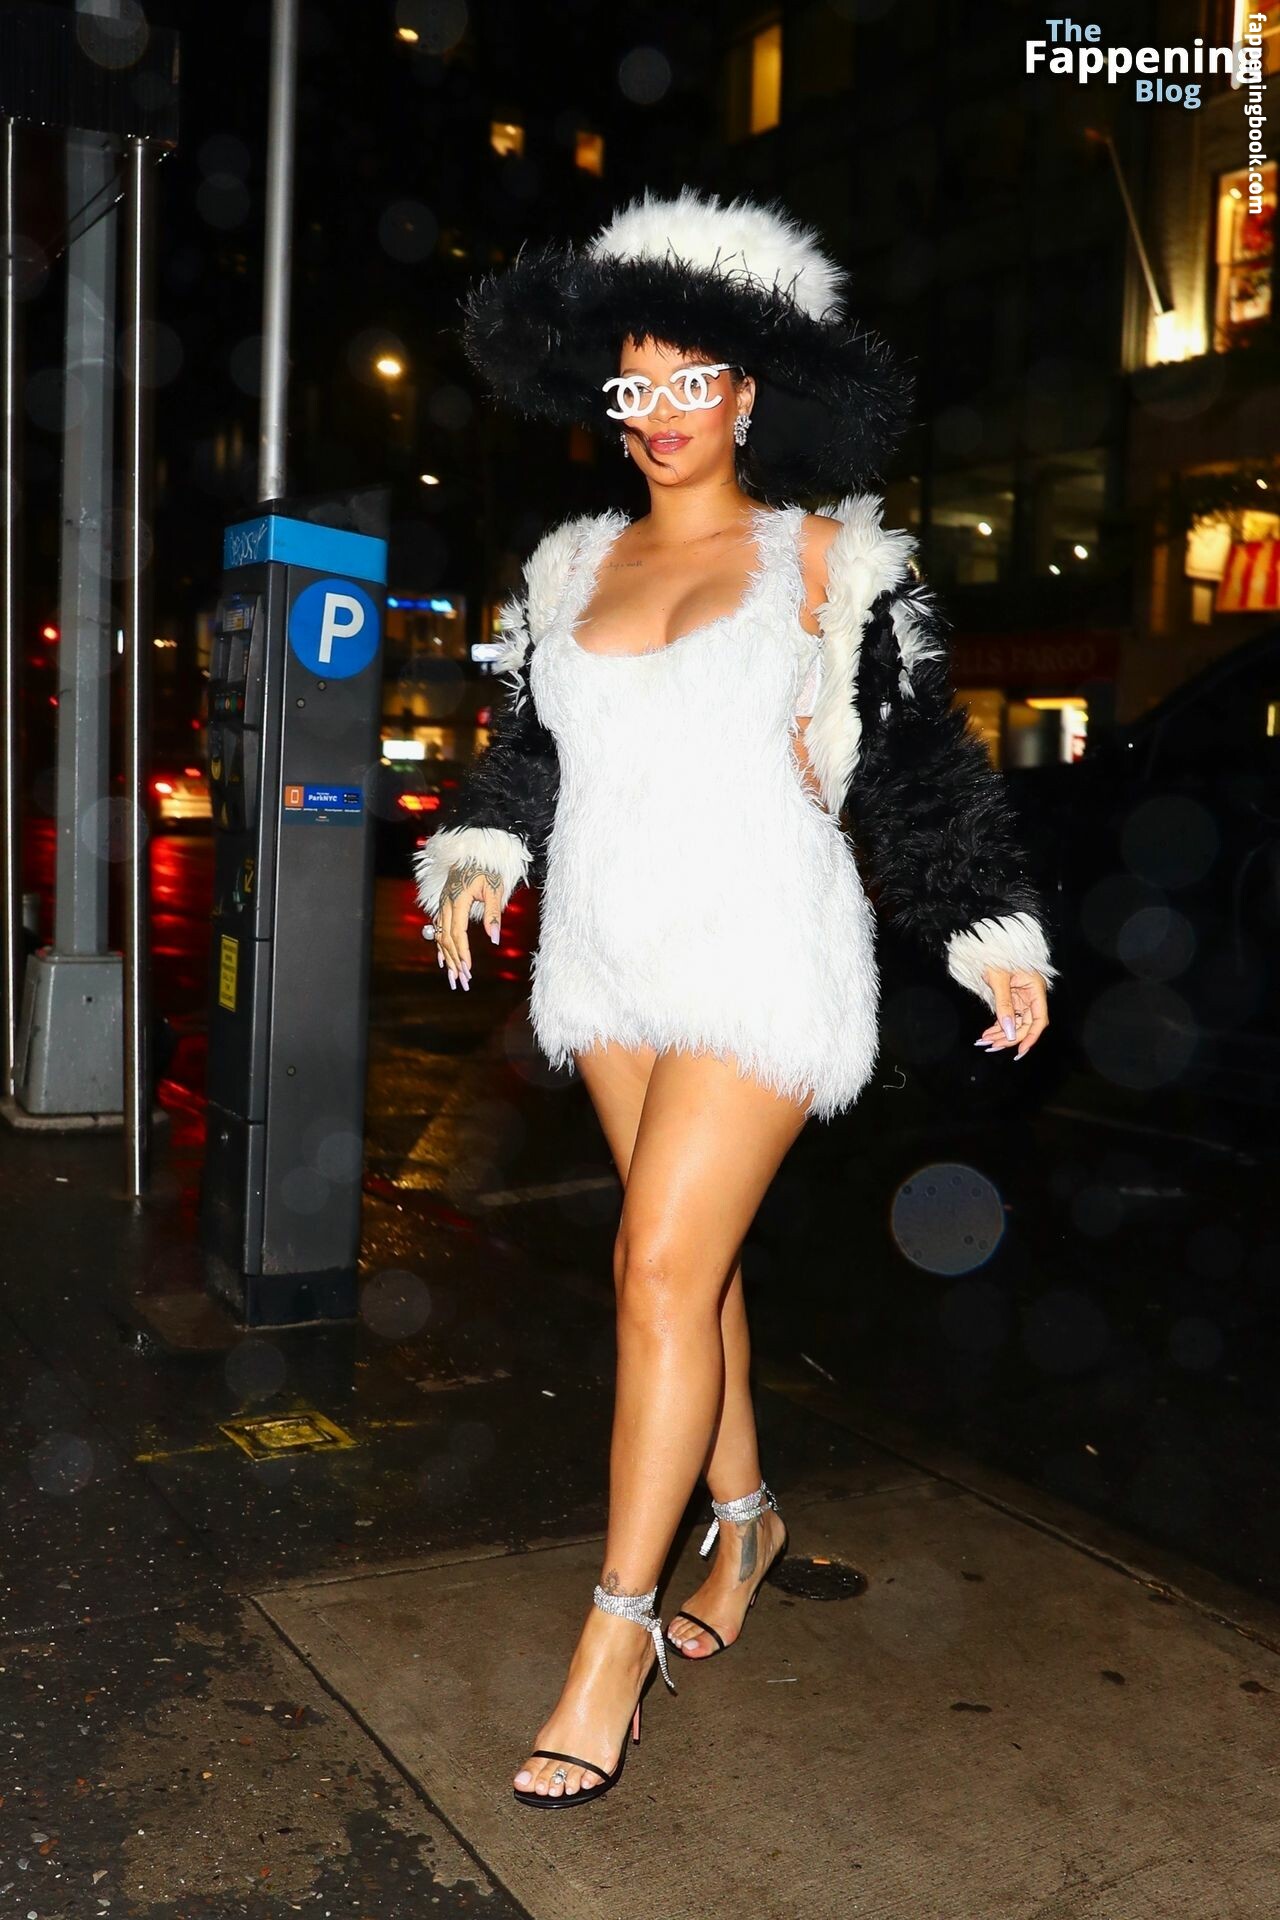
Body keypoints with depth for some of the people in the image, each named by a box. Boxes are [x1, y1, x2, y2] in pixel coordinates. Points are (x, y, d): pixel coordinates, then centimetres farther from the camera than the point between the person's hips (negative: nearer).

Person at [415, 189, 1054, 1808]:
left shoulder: (824, 560, -2)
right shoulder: (578, 565, 10)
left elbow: (920, 763, -1)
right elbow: (529, 741, 15)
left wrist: (996, 937, -2)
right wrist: (483, 858, -1)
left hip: (758, 958, -5)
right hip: (609, 959, 5)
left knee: (663, 1268, -10)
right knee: (687, 1257, 14)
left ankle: (618, 1631, 1)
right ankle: (742, 1516, 35)